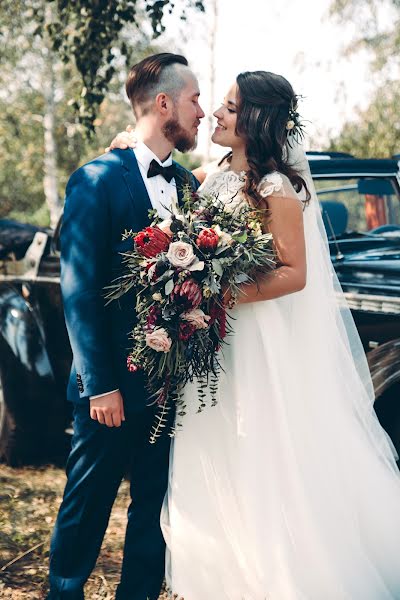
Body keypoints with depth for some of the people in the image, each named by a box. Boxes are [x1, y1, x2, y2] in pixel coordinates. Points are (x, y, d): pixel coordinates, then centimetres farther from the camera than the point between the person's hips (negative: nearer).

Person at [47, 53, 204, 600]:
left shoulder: (189, 186, 8)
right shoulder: (97, 181, -9)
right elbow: (79, 291, -11)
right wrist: (99, 384, -14)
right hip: (113, 385, -5)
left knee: (154, 508, 13)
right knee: (87, 506, 10)